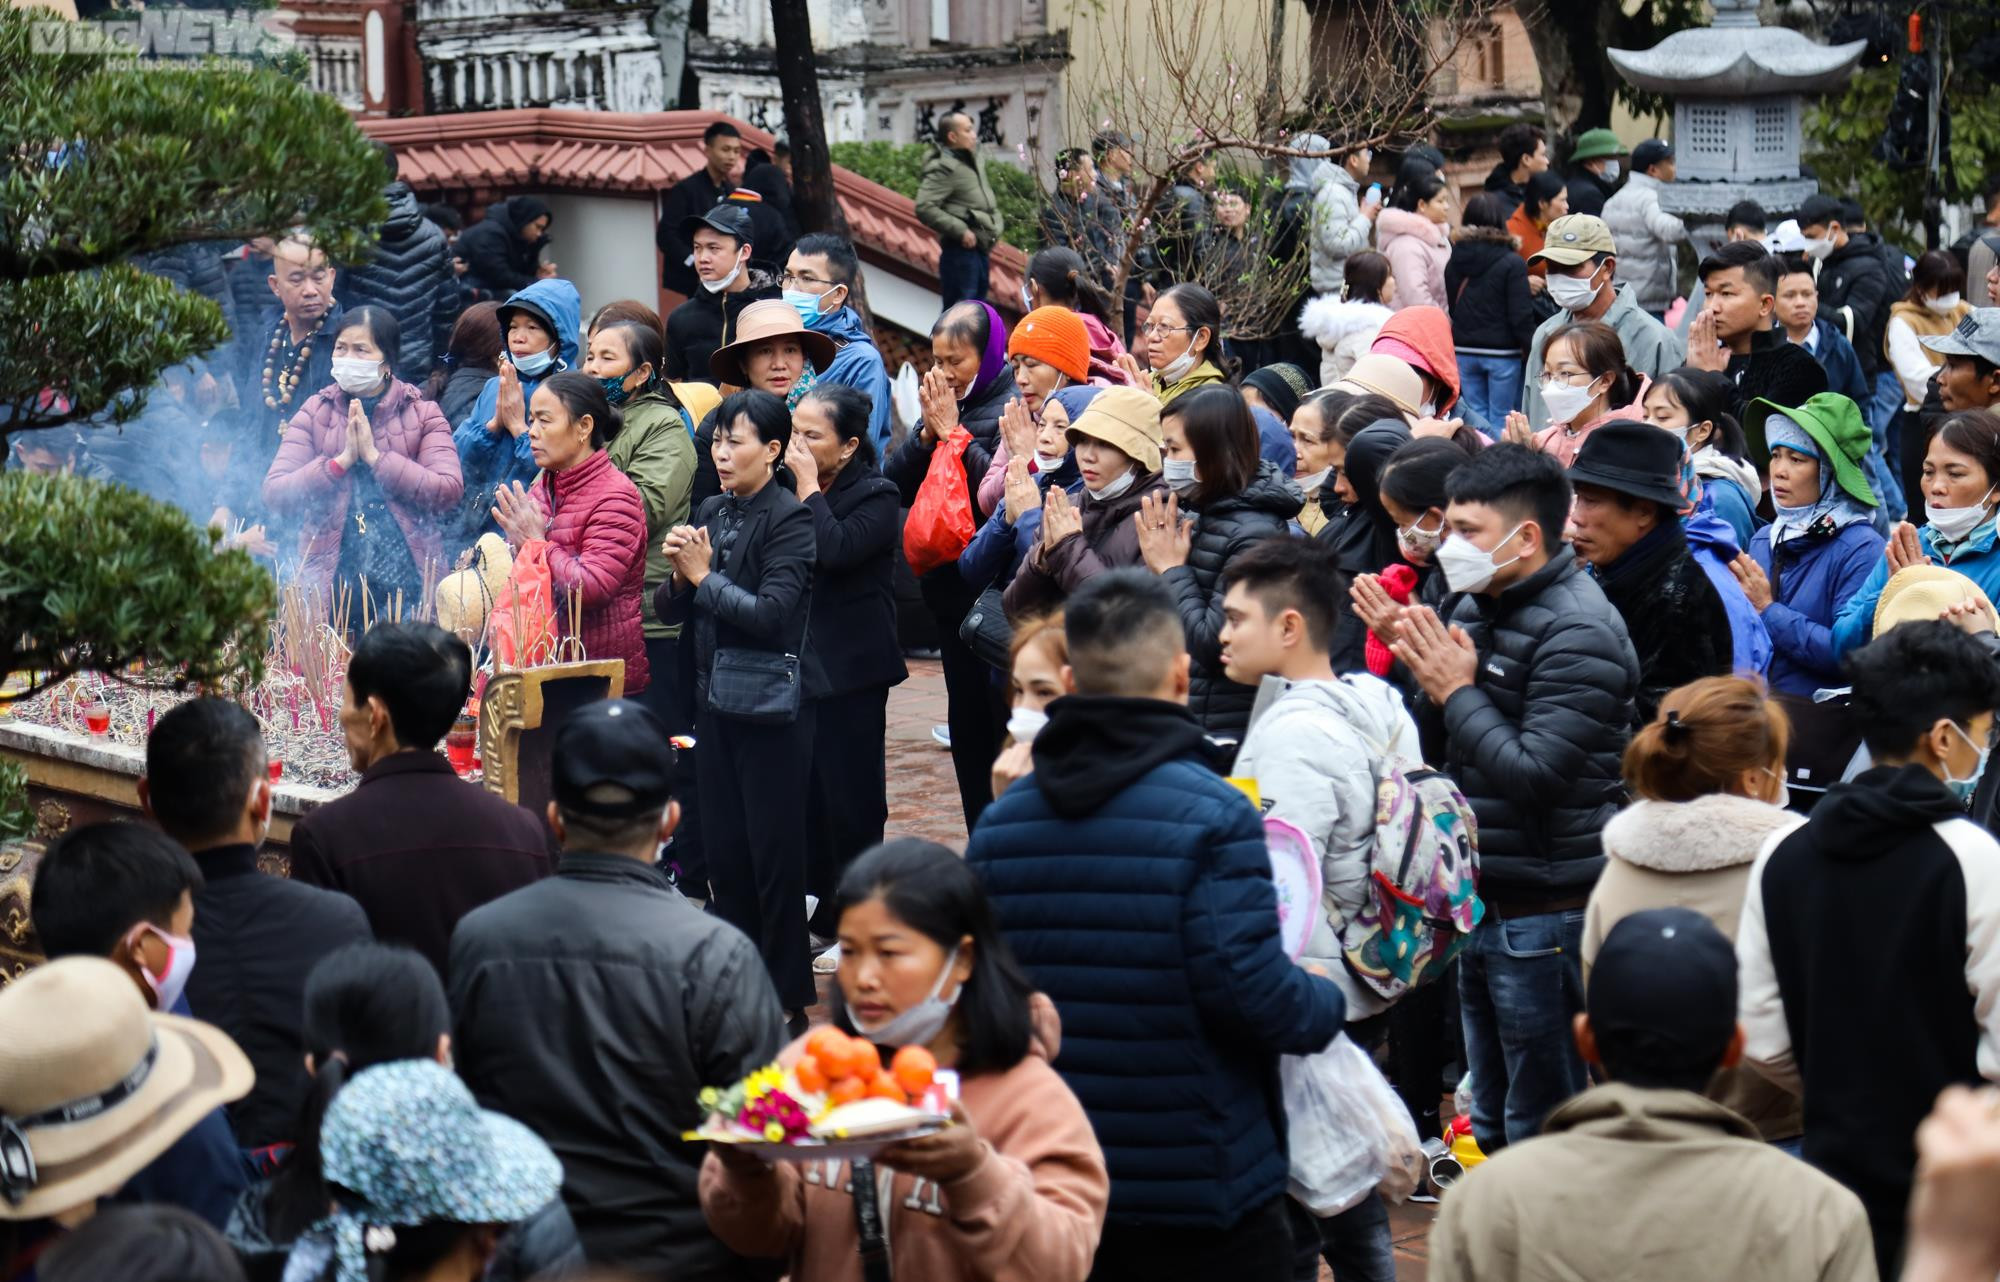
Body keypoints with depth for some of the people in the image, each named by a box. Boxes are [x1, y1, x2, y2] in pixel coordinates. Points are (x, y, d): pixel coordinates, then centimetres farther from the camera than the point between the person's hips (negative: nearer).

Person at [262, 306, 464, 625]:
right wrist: (342, 460, -10)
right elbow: (274, 494, -1)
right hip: (330, 584, 1)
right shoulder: (314, 413, 9)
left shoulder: (422, 414, 5)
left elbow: (449, 492, -9)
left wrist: (374, 456, -11)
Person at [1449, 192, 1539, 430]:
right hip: (1502, 353, -4)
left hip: (1464, 351, 4)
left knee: (1476, 417, 10)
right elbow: (1521, 316, -12)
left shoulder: (1454, 262, 3)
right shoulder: (1512, 264, -10)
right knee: (1502, 420, 2)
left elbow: (1452, 308, 9)